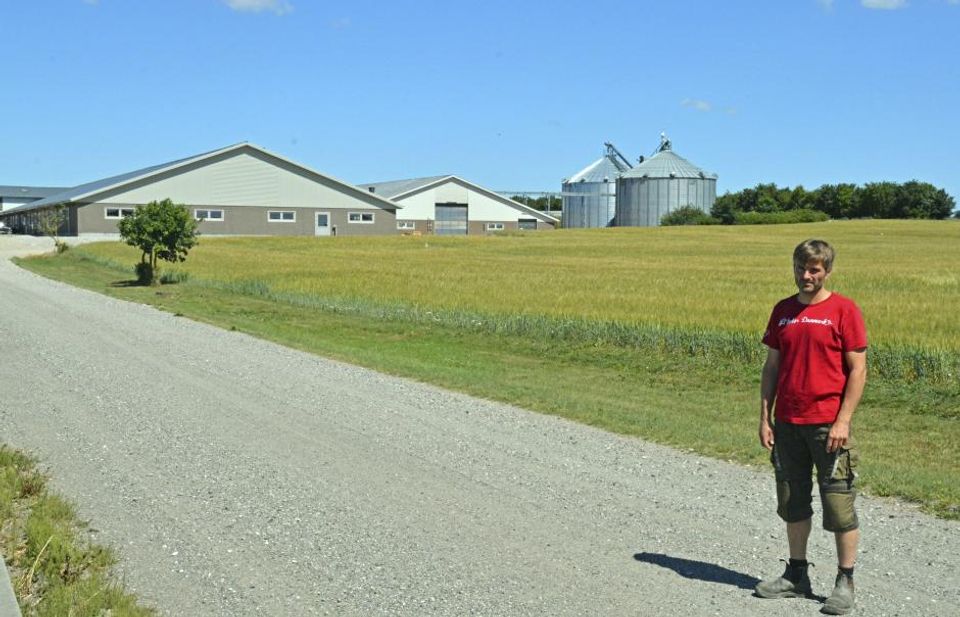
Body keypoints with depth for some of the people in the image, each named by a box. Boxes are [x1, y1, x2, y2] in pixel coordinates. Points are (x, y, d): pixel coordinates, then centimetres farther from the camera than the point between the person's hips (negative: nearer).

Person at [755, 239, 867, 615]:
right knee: (792, 503, 14)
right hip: (787, 424, 5)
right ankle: (797, 576, 27)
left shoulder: (843, 310, -5)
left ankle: (845, 583, 13)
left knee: (839, 506, 0)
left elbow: (858, 371, -8)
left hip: (828, 425, -5)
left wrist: (843, 421, -14)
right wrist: (764, 418, 6)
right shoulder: (782, 311, 9)